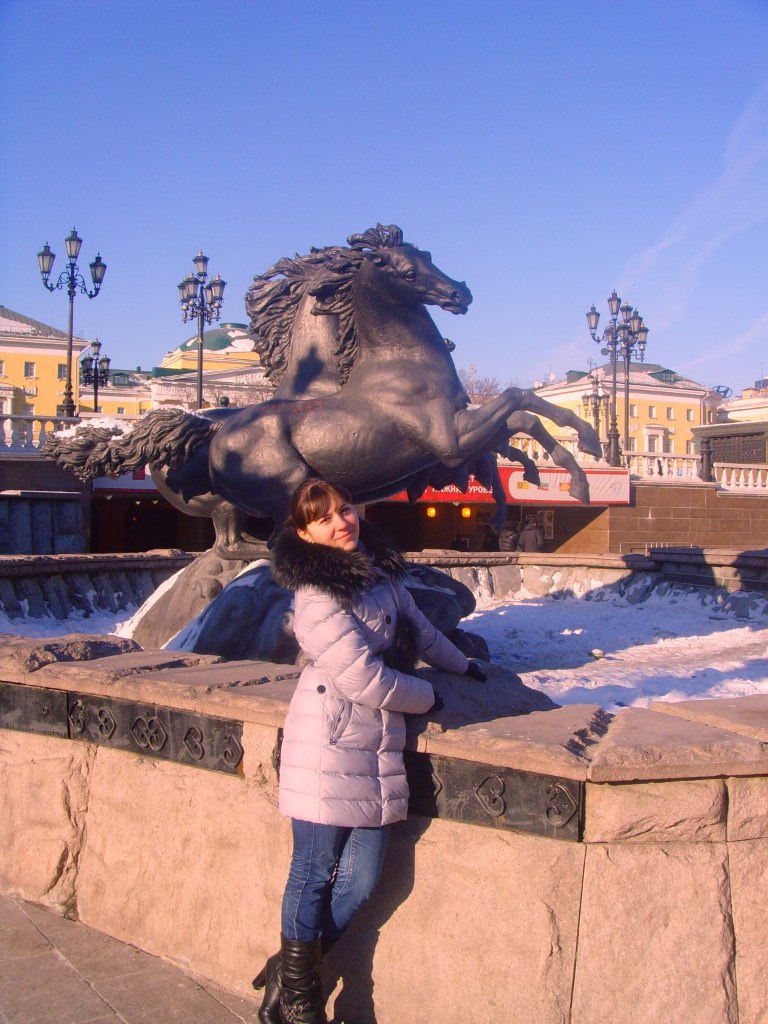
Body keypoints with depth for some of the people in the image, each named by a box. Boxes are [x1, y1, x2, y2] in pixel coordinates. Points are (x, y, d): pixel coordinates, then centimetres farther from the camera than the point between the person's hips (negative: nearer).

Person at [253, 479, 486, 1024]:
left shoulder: (380, 571, 11)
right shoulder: (317, 597, -14)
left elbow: (418, 626, 29)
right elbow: (367, 680, -17)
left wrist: (463, 665, 43)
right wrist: (428, 697, 0)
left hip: (379, 750, 7)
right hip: (330, 749, -7)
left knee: (360, 882, 4)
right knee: (315, 875, 3)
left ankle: (288, 969, 25)